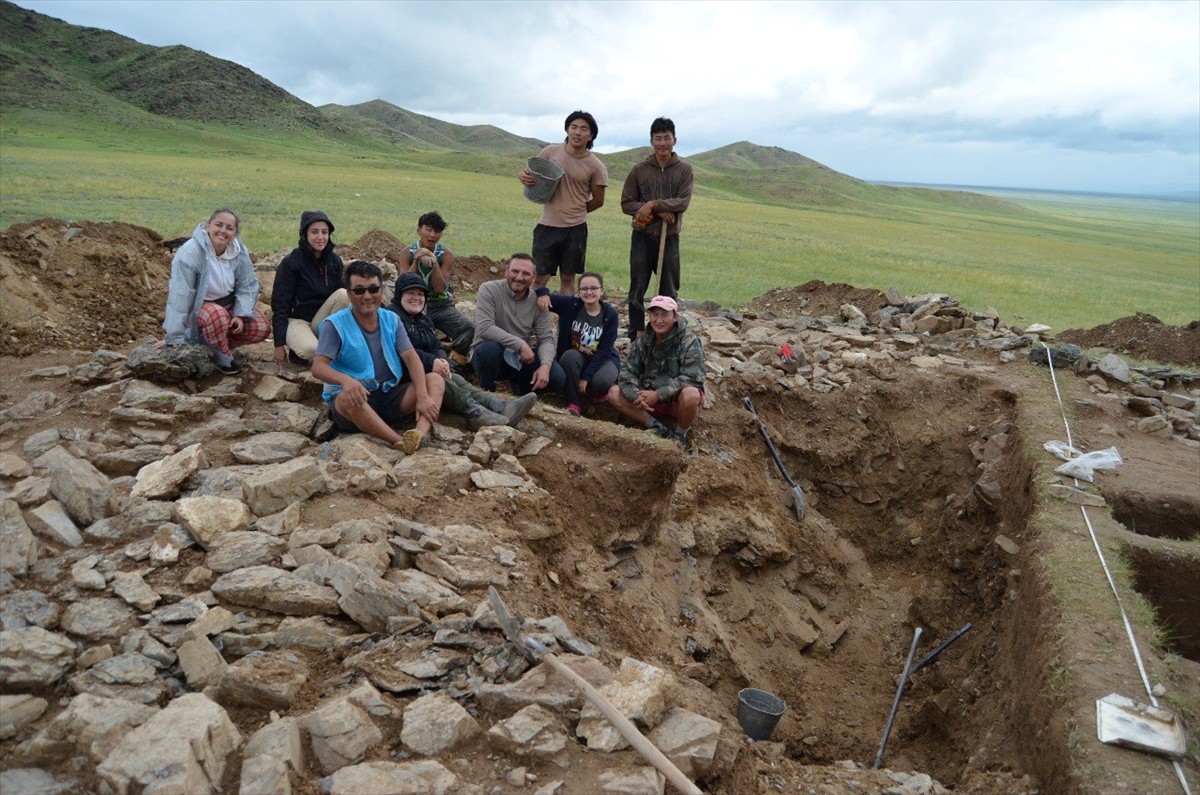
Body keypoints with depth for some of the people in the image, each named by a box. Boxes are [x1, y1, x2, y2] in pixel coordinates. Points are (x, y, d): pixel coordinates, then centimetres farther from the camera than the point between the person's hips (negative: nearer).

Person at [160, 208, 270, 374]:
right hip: (197, 306, -5)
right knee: (217, 316, -37)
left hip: (228, 303, 5)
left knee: (261, 328, -11)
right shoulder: (190, 252, -26)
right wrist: (175, 337, -27)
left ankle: (220, 343, 10)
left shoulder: (240, 252, -11)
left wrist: (240, 314, -21)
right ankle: (221, 356, -11)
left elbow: (247, 286, -4)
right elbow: (180, 295, -27)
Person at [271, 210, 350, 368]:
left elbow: (341, 297, 7)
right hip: (296, 319, -5)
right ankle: (295, 352, 2)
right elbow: (279, 304, -12)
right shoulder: (291, 263, -13)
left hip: (322, 319, 5)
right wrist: (279, 344, -14)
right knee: (310, 349, -36)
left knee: (344, 294, -22)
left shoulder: (334, 261, 0)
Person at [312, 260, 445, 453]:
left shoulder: (391, 320, 6)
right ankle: (401, 442, -43)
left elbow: (411, 358, -4)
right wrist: (345, 379, -40)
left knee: (435, 380, -15)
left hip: (390, 396, 4)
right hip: (357, 398, -4)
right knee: (348, 397, -38)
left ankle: (420, 433, -44)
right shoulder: (335, 325, -5)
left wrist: (422, 396, -22)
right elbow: (318, 367, -16)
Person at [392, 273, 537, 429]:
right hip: (403, 377, -7)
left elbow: (437, 346, 14)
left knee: (454, 379, -21)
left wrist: (442, 360, -11)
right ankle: (475, 413, -54)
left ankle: (500, 406, -44)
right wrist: (431, 362, -28)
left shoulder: (424, 320, 23)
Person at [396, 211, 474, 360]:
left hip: (441, 306, 1)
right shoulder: (407, 253, 0)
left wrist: (434, 262, -22)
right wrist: (416, 260, -20)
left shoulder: (446, 255, -2)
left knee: (469, 328, -24)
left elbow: (440, 289, -10)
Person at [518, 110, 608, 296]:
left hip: (575, 228, 0)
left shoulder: (596, 167, -4)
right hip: (547, 225, 1)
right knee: (539, 278, 1)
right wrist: (523, 177, -13)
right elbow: (528, 173, 10)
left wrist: (575, 212, 8)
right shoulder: (551, 152, 1)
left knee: (568, 278, 10)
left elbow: (598, 201, 5)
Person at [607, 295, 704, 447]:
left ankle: (680, 434, -8)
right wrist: (636, 395, -27)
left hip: (678, 400, -4)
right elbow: (627, 372, -6)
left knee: (690, 394, -39)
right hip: (650, 398, 4)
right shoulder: (642, 342, 0)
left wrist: (658, 394, -31)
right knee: (614, 393, -14)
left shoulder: (689, 342, -15)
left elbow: (692, 378, -23)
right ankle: (658, 428, -10)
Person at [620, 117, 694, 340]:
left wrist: (653, 204, -21)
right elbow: (626, 203, -2)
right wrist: (658, 212, -14)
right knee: (637, 291, 3)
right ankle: (636, 337, 14)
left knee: (669, 292, 8)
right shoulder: (639, 170, -1)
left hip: (669, 238, 0)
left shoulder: (684, 169, 0)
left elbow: (683, 202, -10)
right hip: (642, 238, 0)